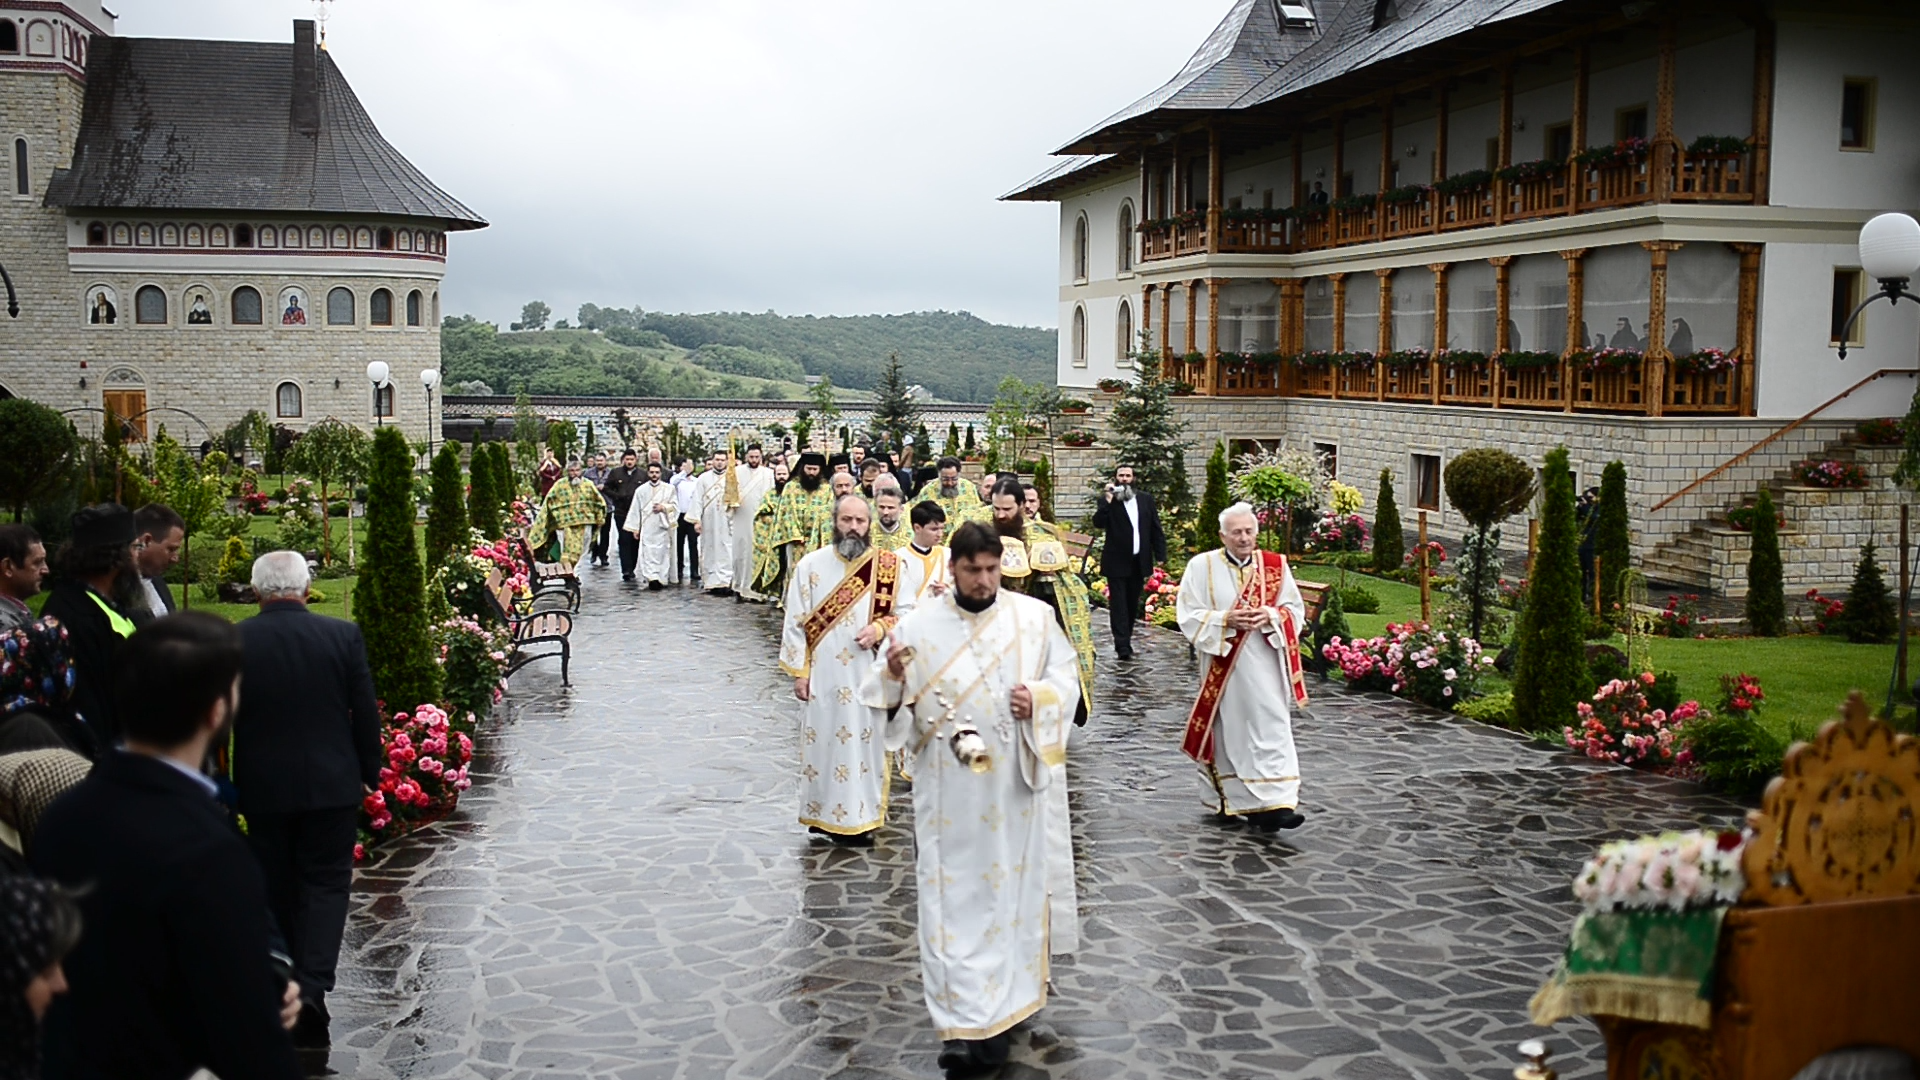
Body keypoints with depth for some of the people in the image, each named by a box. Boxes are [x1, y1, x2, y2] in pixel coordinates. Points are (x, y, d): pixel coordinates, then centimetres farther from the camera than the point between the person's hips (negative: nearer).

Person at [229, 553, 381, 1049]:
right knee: (326, 882, 8)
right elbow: (365, 713, -3)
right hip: (331, 784, -1)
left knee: (276, 887, 16)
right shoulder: (343, 635, -8)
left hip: (262, 788, 1)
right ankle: (312, 988, -8)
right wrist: (370, 770, 10)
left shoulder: (233, 642, -8)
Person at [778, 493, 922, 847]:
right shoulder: (810, 566, -1)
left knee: (865, 745, 4)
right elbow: (794, 624, 1)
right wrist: (799, 672, -4)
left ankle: (859, 818, 15)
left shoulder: (891, 567, 0)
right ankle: (822, 815, 19)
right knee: (822, 743, 6)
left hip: (869, 676, 0)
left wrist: (880, 628, -17)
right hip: (823, 676, 0)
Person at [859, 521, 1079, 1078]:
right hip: (948, 787, -1)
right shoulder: (918, 625, -1)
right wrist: (893, 676, -19)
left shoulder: (1035, 617, 1)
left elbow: (1067, 680, 6)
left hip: (1014, 782, 1)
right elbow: (890, 701, 2)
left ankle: (997, 1009, 23)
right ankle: (964, 1024, -1)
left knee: (1011, 888, 8)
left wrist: (1039, 700, -14)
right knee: (952, 897, -3)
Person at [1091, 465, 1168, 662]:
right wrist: (1107, 502, -24)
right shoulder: (1108, 499, -1)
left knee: (1133, 603, 9)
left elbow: (1156, 529, 10)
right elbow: (1098, 523, -15)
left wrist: (1160, 555, 4)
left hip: (1139, 561, 4)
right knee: (1118, 603, -6)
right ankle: (1122, 646, -8)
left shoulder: (1146, 499, 8)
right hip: (1117, 562, -4)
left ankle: (1125, 641, 19)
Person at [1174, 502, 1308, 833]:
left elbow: (1295, 609, 7)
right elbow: (1188, 614, -4)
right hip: (1223, 666, -1)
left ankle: (1274, 803, -8)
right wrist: (1225, 620, -18)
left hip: (1264, 667, 1)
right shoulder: (1202, 567, -1)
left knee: (1271, 730, -6)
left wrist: (1270, 616, -13)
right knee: (1227, 731, 7)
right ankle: (1228, 800, 23)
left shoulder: (1275, 566, 5)